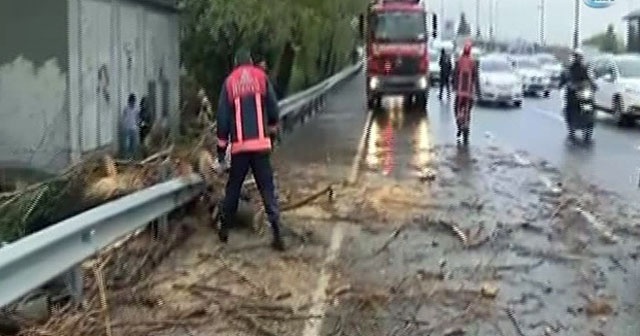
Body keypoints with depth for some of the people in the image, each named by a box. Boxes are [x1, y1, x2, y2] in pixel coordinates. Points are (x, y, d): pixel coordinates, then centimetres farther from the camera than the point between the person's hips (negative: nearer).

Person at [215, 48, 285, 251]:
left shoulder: (229, 83, 7)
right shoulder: (262, 77, 6)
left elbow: (222, 119, 4)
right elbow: (273, 110, 2)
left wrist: (221, 152, 9)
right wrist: (272, 132, 22)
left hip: (239, 145, 1)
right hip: (261, 143, -1)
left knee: (233, 187, 16)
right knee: (267, 188, 1)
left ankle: (224, 229, 22)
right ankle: (277, 234, -7)